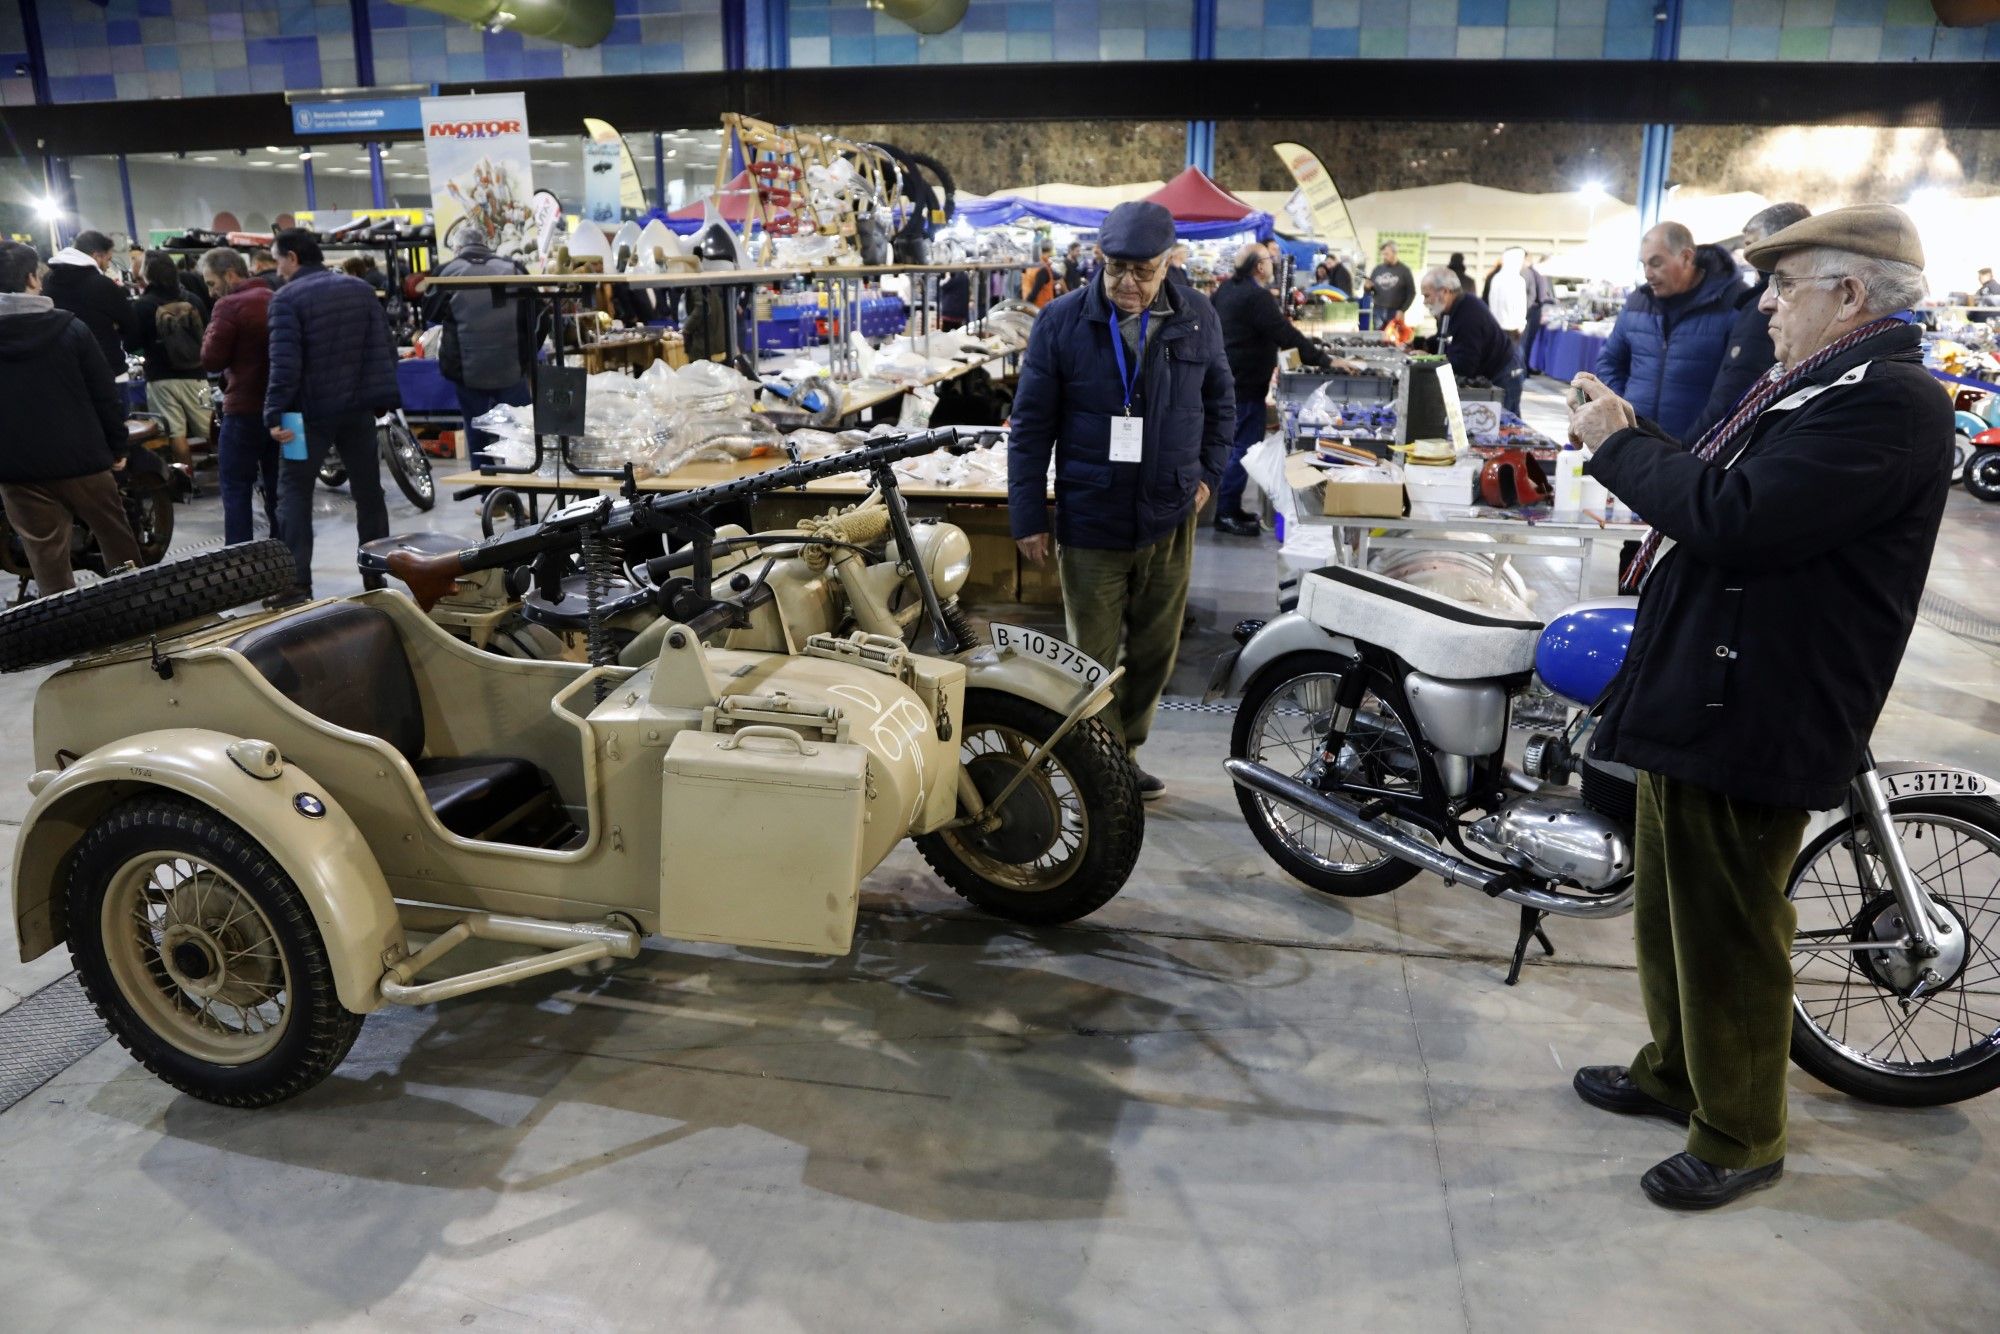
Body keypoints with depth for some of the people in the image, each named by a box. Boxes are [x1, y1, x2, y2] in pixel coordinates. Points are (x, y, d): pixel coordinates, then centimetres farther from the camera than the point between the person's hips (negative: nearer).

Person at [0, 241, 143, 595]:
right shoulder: (70, 327, -6)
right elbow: (104, 395, -5)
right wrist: (119, 446, 5)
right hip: (82, 460, -1)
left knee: (47, 561, 5)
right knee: (120, 548, 15)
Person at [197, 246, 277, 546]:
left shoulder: (229, 306, -11)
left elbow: (211, 361, -10)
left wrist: (211, 331, 5)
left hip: (244, 409, -7)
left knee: (236, 489, -1)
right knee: (277, 488, 12)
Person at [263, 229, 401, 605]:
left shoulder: (287, 298, -9)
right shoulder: (361, 289, 7)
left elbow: (285, 363, -16)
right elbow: (385, 349, 5)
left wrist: (275, 414, -15)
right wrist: (382, 399, 9)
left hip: (311, 412, -5)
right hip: (358, 408, 5)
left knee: (293, 492, 2)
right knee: (368, 491, 11)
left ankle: (297, 582, -5)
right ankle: (376, 576, 14)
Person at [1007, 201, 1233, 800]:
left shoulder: (1196, 318, 1)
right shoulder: (1062, 322, -7)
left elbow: (1219, 401, 16)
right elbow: (1031, 426, -3)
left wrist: (1208, 473, 6)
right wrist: (1028, 518, -4)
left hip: (1170, 521, 3)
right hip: (1089, 523, -3)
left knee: (1155, 651, 14)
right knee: (1095, 658, 5)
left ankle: (1125, 754, 33)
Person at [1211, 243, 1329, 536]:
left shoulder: (1227, 289, 9)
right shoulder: (1257, 297, -20)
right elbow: (1287, 335, -23)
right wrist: (1325, 360, -19)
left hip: (1225, 379, 10)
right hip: (1246, 384, -10)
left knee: (1231, 445, 16)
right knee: (1243, 448, -4)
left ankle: (1227, 507, 23)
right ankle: (1227, 514, -2)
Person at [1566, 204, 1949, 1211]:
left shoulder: (1889, 402, -19)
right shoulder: (1821, 384, 15)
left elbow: (1730, 519, -29)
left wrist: (1616, 446, -16)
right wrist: (1632, 435, 7)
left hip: (1749, 720, -11)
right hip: (1690, 700, 11)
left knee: (1730, 936, 4)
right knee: (1670, 909, 23)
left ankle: (1740, 1137, 23)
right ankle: (1675, 1071, 42)